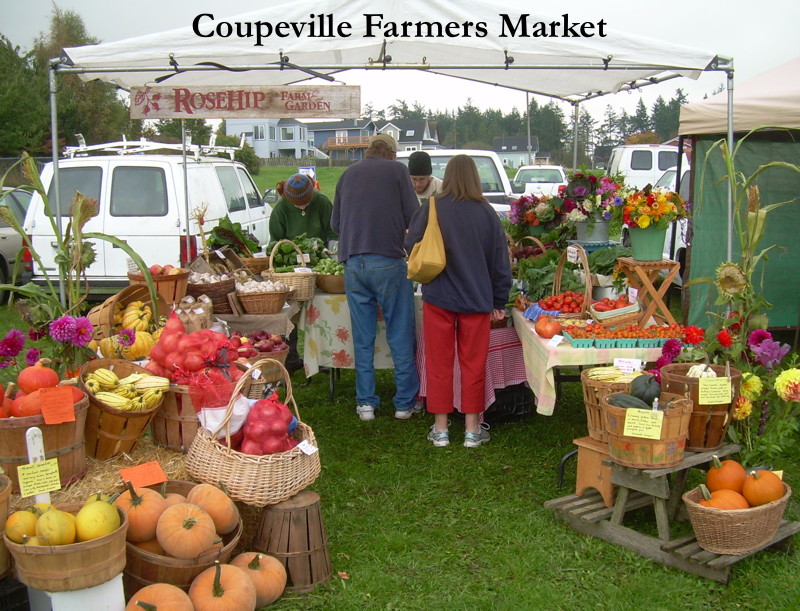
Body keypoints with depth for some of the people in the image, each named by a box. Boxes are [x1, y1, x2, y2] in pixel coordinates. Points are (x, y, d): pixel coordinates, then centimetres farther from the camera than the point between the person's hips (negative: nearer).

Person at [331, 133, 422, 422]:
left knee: (362, 336, 10)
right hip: (388, 260, -4)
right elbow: (413, 216, 0)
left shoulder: (348, 174, 15)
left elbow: (335, 223, 19)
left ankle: (365, 403, 15)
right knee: (401, 334, 5)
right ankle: (406, 402, 11)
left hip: (352, 261, 4)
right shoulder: (396, 170, 4)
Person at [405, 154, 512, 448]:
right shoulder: (487, 212, -1)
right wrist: (499, 302, 12)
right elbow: (501, 262, 4)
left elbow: (410, 246, 2)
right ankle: (472, 429, 17)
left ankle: (440, 428, 16)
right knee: (473, 365, 10)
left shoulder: (432, 208, -7)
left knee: (439, 364, 9)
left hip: (439, 297, -1)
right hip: (477, 299, 1)